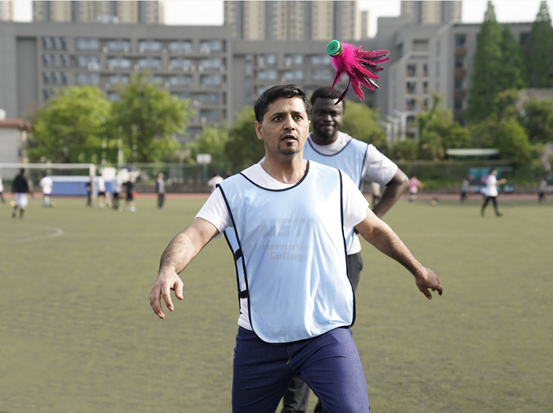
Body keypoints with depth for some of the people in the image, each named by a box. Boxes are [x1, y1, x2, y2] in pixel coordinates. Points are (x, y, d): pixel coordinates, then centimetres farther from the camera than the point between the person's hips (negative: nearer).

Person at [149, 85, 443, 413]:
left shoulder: (335, 183, 6)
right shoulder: (234, 191, -1)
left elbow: (375, 229, 20)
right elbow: (193, 236, -14)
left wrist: (418, 269, 30)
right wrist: (169, 269, -35)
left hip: (327, 333, 0)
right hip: (258, 340, 0)